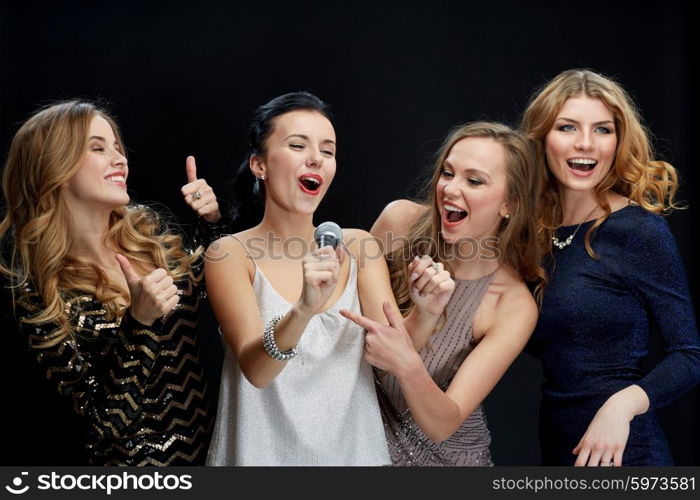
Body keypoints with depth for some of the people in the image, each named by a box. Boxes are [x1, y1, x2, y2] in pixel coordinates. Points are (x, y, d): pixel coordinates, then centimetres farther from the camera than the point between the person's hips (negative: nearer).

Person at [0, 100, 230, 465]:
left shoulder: (147, 231, -5)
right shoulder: (36, 288, -19)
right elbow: (102, 423, -21)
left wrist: (212, 222, -4)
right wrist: (138, 323, -32)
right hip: (127, 459, -5)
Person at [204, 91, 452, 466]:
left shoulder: (356, 246, -2)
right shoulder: (231, 254, -11)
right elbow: (255, 369, -23)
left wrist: (425, 314, -29)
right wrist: (303, 311, -40)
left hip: (354, 449, 3)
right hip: (266, 454, -3)